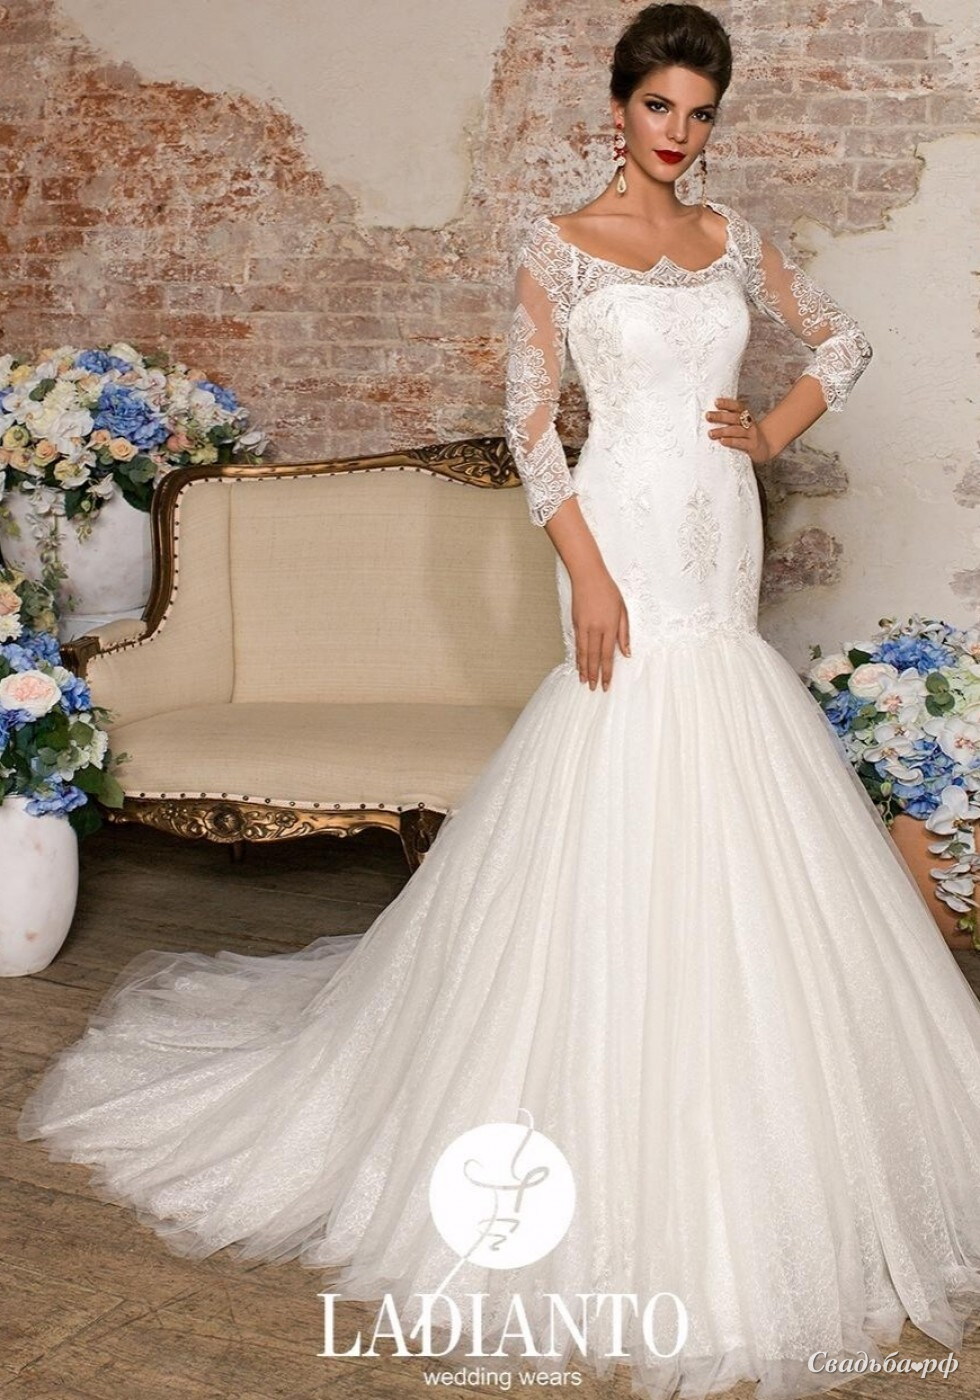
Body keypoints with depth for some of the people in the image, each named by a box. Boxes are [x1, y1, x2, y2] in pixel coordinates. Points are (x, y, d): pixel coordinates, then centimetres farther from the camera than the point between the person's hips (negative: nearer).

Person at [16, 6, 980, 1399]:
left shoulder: (731, 236, 13)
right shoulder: (561, 245, -2)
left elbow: (842, 338, 24)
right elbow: (528, 420, -6)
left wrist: (774, 431, 6)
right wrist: (587, 573, -15)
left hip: (724, 555, 6)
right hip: (630, 541, -5)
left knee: (730, 857, 10)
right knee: (623, 847, -5)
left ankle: (742, 1150, 26)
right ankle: (611, 1164, 8)